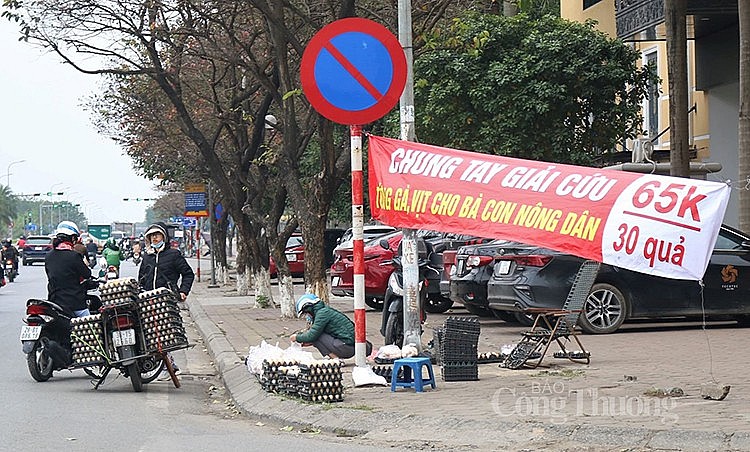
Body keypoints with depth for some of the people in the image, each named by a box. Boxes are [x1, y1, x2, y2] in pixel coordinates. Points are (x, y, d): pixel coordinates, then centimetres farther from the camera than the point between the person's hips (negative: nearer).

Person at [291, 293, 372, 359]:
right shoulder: (326, 310, 18)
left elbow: (312, 335, -15)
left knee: (316, 336, -8)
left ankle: (335, 358, -8)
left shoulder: (322, 313, -11)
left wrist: (297, 337, 2)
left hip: (347, 346, -10)